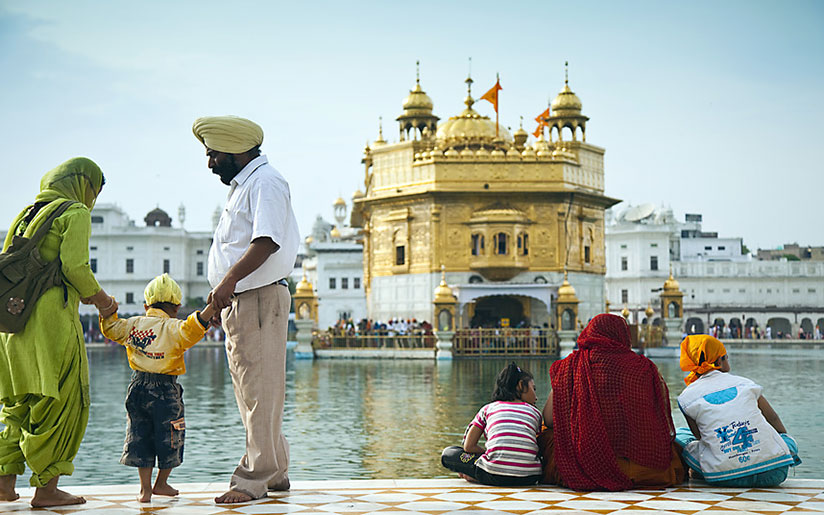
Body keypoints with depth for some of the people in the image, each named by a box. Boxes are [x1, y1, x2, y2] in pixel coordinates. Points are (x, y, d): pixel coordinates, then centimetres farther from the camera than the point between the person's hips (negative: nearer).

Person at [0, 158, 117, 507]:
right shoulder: (76, 213, -1)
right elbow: (75, 265, -14)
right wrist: (98, 297, 2)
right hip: (52, 318, -8)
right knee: (61, 400, -2)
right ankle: (46, 488, -2)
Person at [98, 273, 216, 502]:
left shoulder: (133, 324, 7)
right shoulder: (174, 328, -9)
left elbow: (111, 329, 17)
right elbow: (191, 330, -27)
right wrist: (212, 307, -30)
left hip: (138, 387, 4)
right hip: (165, 390, -4)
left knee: (140, 438, 10)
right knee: (169, 438, 12)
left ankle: (145, 487, 9)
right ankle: (161, 483, 23)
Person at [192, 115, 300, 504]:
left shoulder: (265, 182, -10)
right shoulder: (242, 185, 22)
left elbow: (266, 241, -24)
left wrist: (230, 280, -32)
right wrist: (220, 298, 22)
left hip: (259, 298, -11)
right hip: (238, 300, 11)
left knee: (260, 391, -7)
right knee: (251, 391, 13)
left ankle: (255, 479, -3)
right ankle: (274, 472, 21)